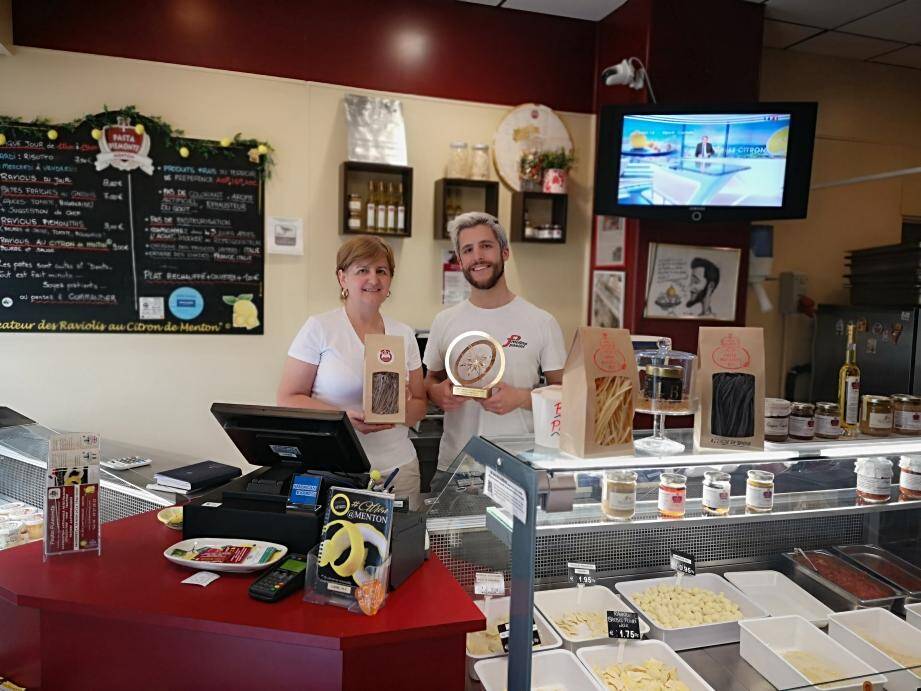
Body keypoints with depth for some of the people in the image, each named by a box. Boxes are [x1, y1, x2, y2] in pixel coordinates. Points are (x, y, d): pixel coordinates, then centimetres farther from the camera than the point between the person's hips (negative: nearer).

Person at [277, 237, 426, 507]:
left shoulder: (404, 334, 9)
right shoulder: (319, 327, -3)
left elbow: (419, 407, 13)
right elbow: (288, 398, -5)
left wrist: (401, 408, -10)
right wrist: (343, 417, -20)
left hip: (398, 467, 4)